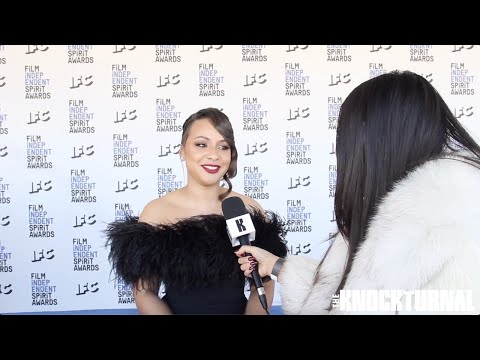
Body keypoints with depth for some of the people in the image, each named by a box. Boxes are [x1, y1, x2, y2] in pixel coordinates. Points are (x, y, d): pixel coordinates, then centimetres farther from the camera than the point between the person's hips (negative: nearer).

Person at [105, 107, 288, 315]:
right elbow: (144, 292, -3)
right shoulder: (156, 212, -7)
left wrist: (253, 313, -11)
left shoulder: (250, 210, -3)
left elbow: (265, 285, 3)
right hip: (175, 309, -1)